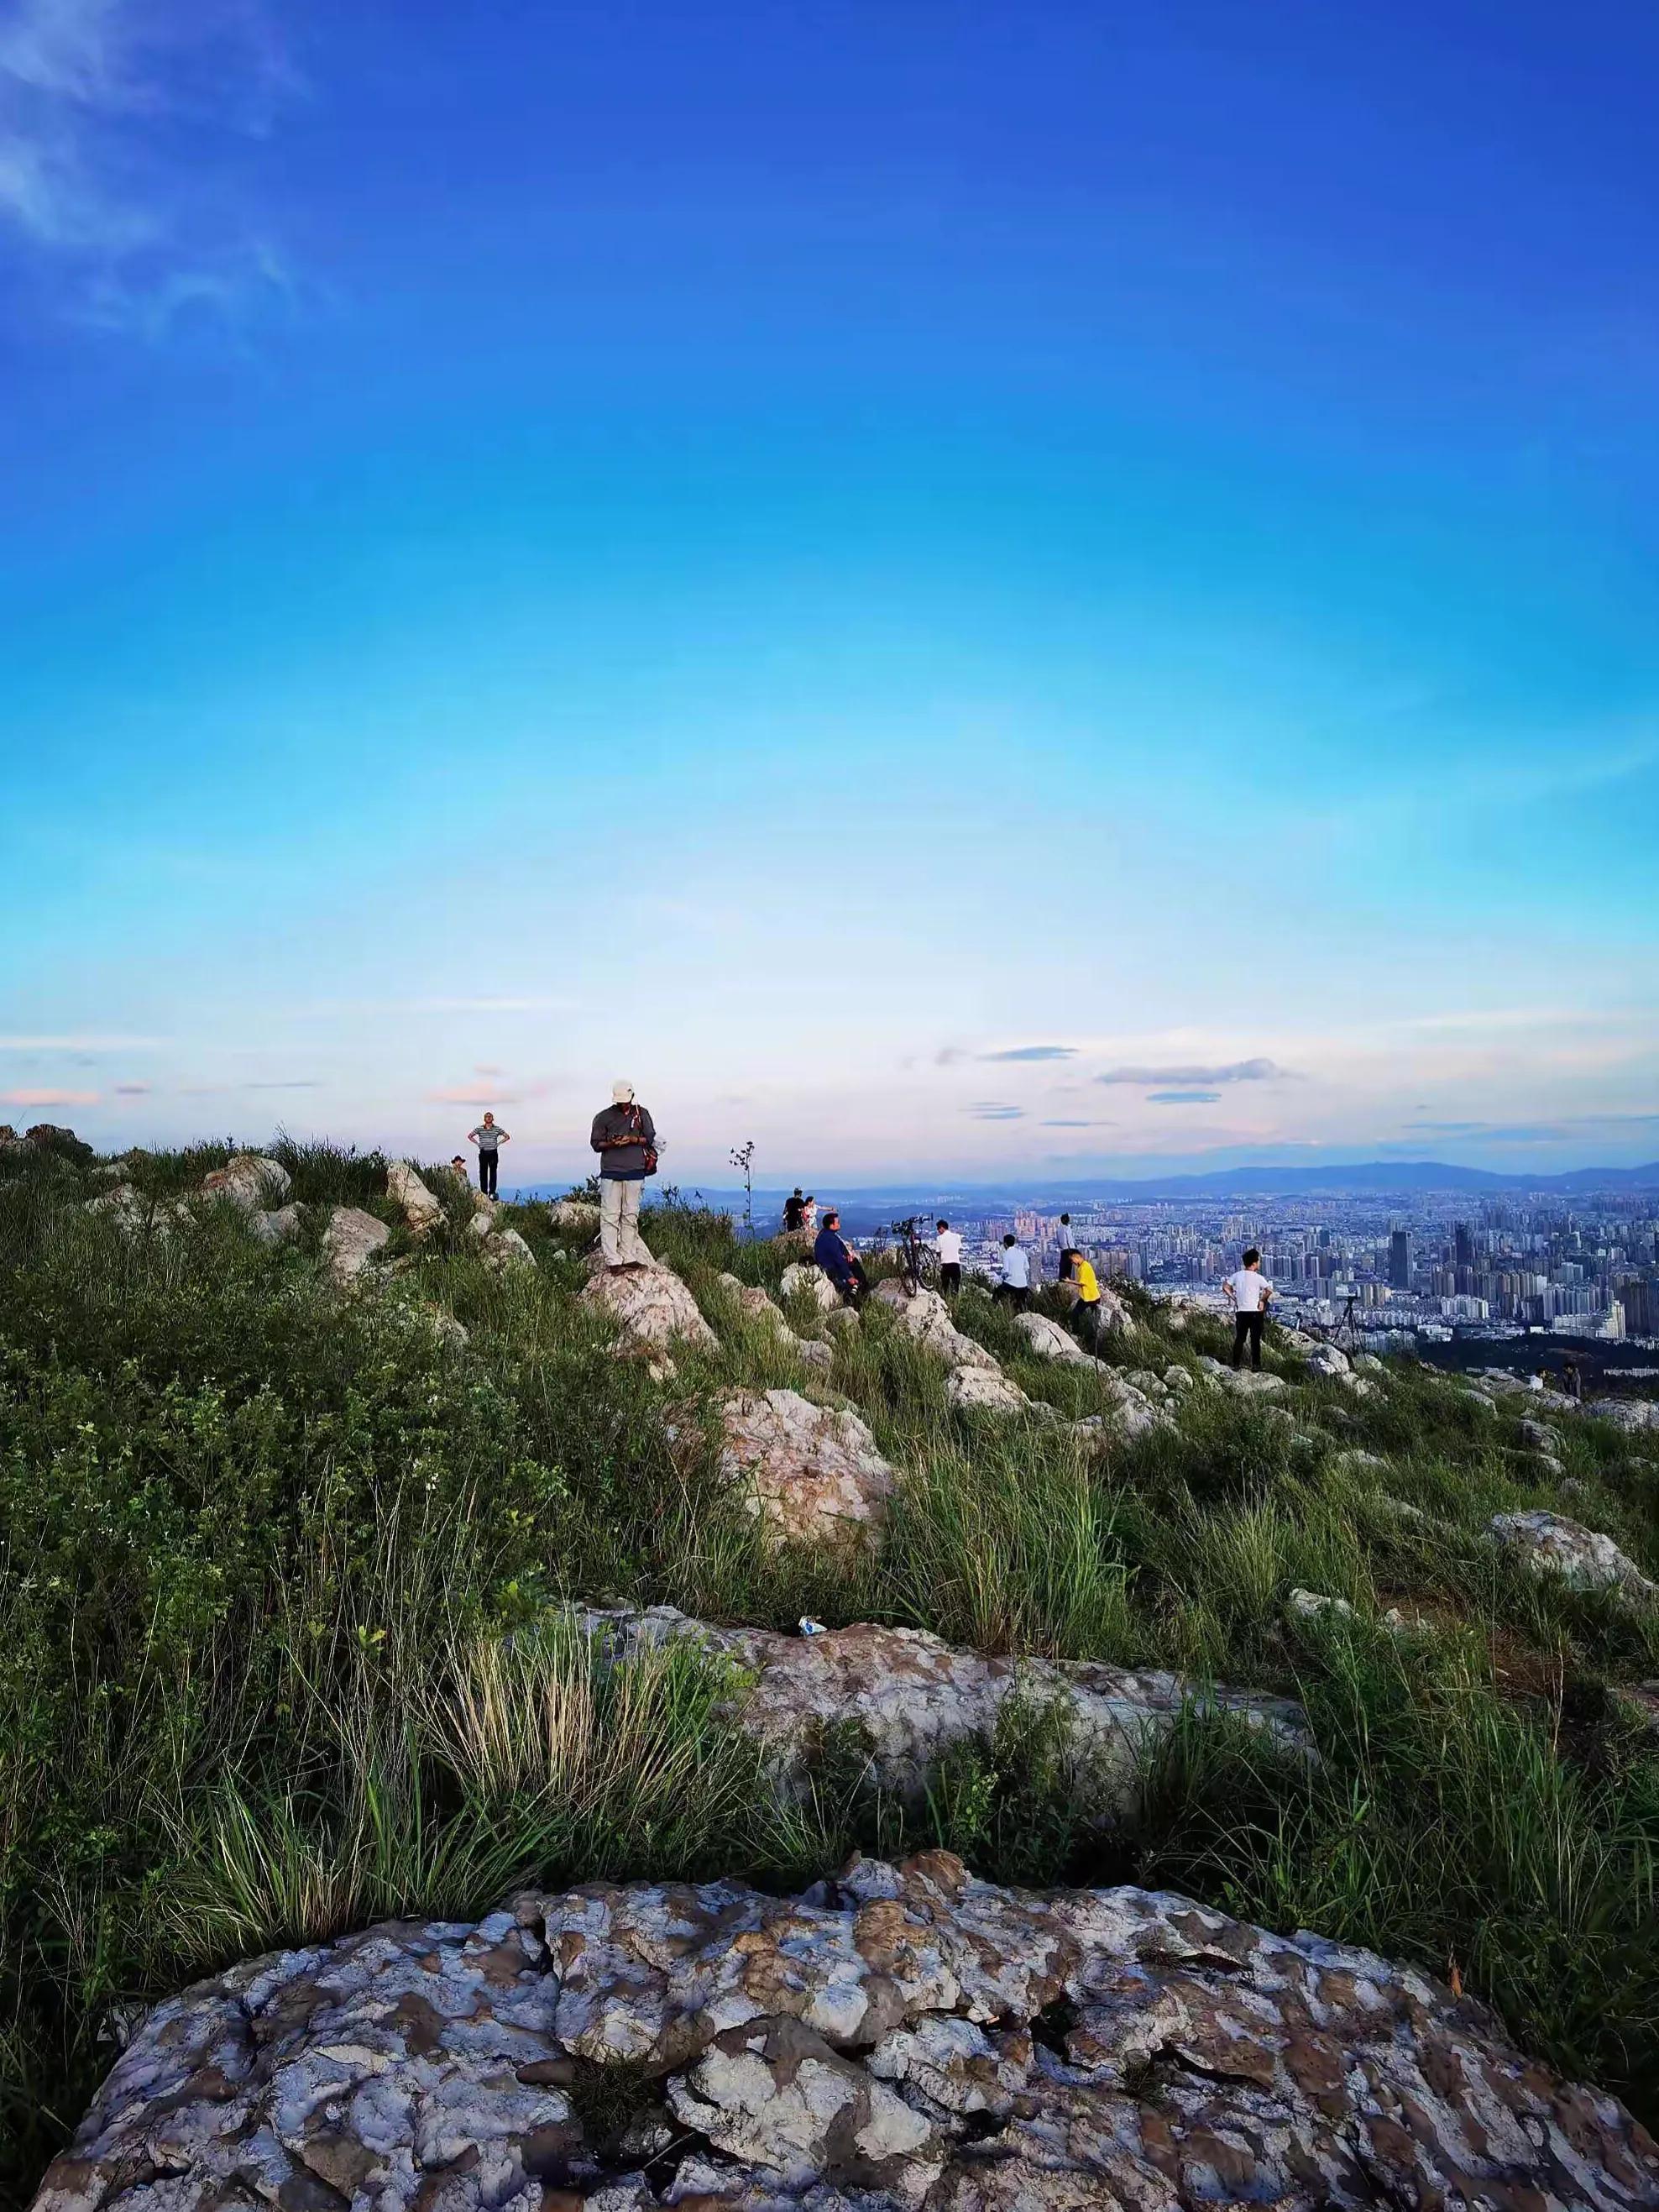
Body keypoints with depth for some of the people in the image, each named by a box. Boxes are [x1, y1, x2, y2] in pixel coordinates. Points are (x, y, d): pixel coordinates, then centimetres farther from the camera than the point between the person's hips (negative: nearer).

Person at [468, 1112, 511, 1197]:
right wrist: (478, 1143, 2)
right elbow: (469, 1136, 11)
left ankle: (492, 1193, -3)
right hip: (483, 1153, 0)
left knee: (493, 1173, -3)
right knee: (483, 1173, 2)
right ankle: (484, 1193, 9)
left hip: (493, 1153, 0)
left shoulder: (497, 1129, 5)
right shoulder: (479, 1128, 4)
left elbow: (507, 1137, 12)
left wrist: (498, 1143, 2)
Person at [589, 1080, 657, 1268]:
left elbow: (650, 1138, 7)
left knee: (631, 1215, 5)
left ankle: (628, 1256, 10)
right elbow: (596, 1143, 5)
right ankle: (612, 1259, -9)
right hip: (610, 1171, -2)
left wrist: (632, 1140, -10)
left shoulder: (642, 1114, 9)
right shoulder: (603, 1117, 5)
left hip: (634, 1171, 2)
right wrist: (611, 1144, -14)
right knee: (610, 1215, -7)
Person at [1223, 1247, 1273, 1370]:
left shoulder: (1237, 1275, 3)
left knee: (1239, 1338, 10)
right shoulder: (1258, 1277, -11)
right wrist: (1262, 1300, -5)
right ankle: (1255, 1364, 7)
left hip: (1241, 1311, 4)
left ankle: (1236, 1364, 11)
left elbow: (1225, 1287, 4)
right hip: (1255, 1312, -4)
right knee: (1255, 1340, 4)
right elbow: (1269, 1290, -21)